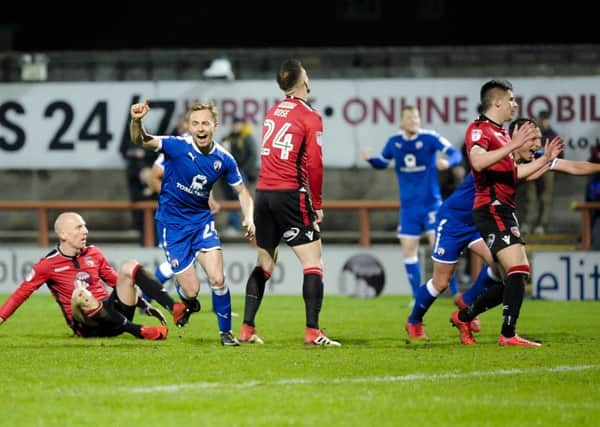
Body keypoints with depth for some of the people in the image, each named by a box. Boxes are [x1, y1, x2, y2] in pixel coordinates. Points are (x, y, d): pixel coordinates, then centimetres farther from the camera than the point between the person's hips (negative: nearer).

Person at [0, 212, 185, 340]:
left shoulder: (93, 253, 13)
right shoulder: (48, 265, -1)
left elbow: (117, 281, 22)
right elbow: (20, 294, -1)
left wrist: (144, 305, 19)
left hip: (113, 313, 5)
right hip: (87, 326, -5)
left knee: (129, 267, -12)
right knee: (80, 294, -37)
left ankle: (175, 309, -28)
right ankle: (139, 331, -40)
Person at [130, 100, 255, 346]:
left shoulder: (223, 159, -7)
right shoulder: (177, 146, -18)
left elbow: (242, 191, 8)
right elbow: (141, 141, -33)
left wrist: (249, 218, -10)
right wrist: (136, 122, -55)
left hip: (201, 220, 3)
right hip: (172, 224, -3)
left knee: (217, 279, -13)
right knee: (191, 290, -5)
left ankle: (226, 332, 7)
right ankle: (188, 303, 34)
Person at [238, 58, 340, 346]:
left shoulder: (272, 113, 13)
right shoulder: (309, 117, -7)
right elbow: (314, 165, -11)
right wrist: (317, 204, -1)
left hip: (263, 193, 7)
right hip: (290, 195, -7)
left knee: (264, 264, 16)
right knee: (313, 264, -3)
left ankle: (247, 329, 13)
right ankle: (312, 332, -12)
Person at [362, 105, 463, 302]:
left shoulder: (430, 138, -12)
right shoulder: (394, 142, 1)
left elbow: (456, 154, -16)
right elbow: (382, 163, 17)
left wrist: (448, 162, -38)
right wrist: (370, 159, -4)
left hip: (431, 204, -4)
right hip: (408, 207, 4)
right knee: (408, 251, 4)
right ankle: (418, 297, 15)